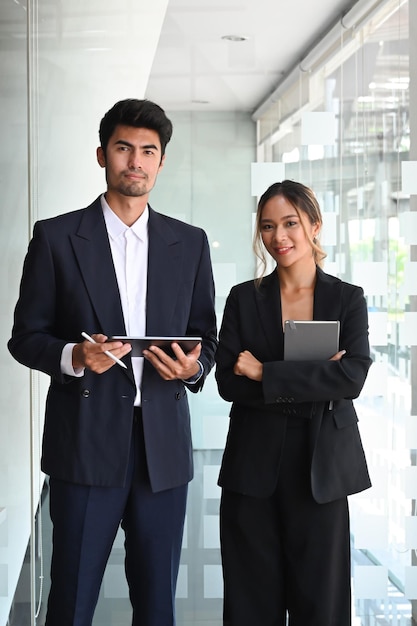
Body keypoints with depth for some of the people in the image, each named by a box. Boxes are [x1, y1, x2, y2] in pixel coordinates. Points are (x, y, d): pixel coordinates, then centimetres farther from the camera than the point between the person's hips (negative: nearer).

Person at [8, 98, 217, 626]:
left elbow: (205, 338, 15)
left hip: (163, 445, 3)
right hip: (86, 443, -2)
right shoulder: (56, 237, 2)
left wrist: (193, 366, -8)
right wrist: (74, 357, -17)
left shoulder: (190, 244, 11)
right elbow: (25, 336, 3)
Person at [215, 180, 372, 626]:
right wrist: (314, 378, -13)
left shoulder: (347, 299, 4)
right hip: (253, 468, 1)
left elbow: (353, 378, -12)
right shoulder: (244, 298, 6)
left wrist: (265, 373, -14)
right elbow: (228, 382, -5)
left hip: (321, 469, -1)